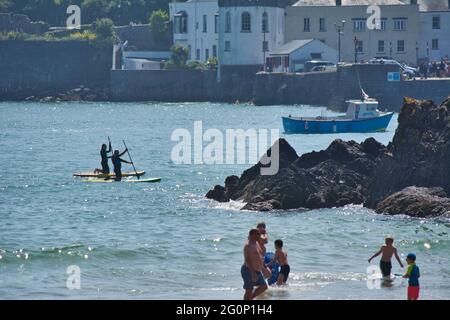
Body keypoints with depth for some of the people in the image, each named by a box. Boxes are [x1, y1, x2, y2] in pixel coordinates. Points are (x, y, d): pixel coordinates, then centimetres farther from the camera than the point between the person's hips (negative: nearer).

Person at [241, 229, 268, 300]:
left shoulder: (256, 243, 13)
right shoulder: (248, 246, -16)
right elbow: (248, 260, -23)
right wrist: (253, 273, -28)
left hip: (256, 271, 9)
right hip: (249, 270, -9)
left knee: (264, 286, 8)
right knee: (249, 290, -6)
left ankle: (250, 299, 18)